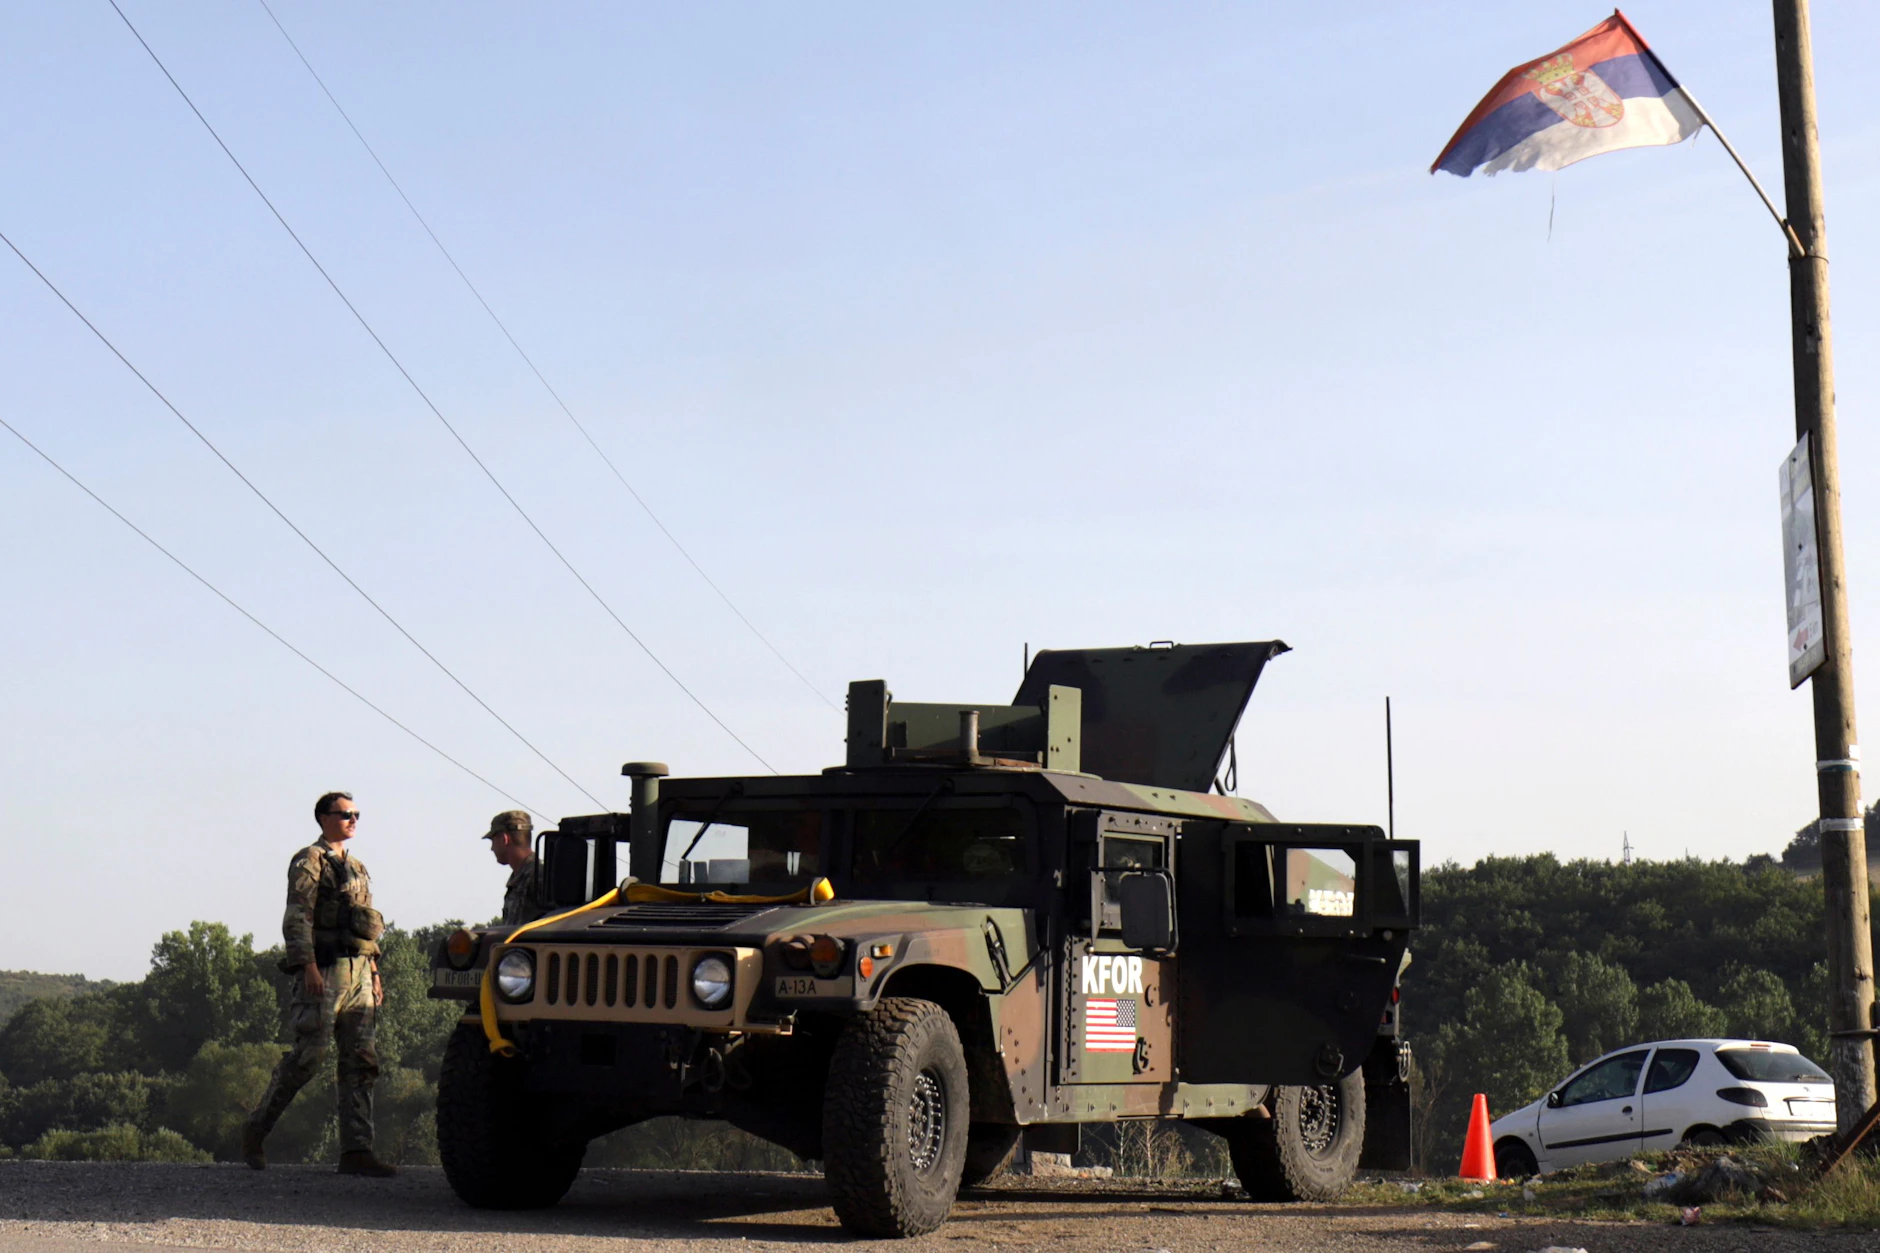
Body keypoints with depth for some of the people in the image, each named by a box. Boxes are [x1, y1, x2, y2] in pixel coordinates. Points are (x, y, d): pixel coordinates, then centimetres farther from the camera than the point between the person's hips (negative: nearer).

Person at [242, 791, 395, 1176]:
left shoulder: (356, 868, 22)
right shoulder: (309, 862, -2)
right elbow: (297, 918, -12)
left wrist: (374, 972, 17)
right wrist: (309, 967, -22)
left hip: (358, 972, 8)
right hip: (325, 970, -8)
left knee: (361, 1060, -1)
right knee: (306, 1057, -8)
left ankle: (355, 1151, -4)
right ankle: (256, 1130, 8)